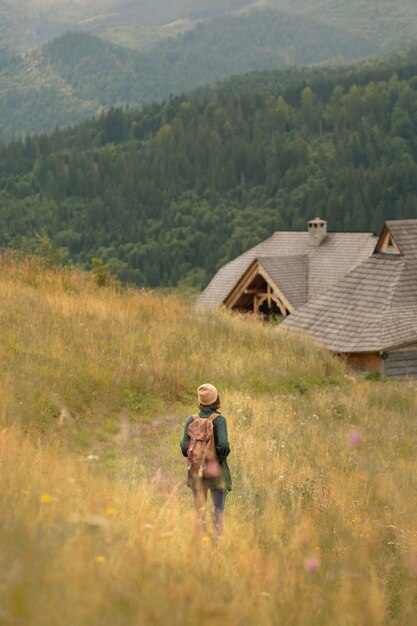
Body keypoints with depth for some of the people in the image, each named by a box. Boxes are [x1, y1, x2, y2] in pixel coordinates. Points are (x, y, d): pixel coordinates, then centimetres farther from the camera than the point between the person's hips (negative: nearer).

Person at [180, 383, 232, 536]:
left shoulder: (191, 420, 0)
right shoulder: (218, 419, -11)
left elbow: (184, 447, -4)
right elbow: (223, 445, -20)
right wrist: (223, 455, 0)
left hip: (196, 471, 3)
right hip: (217, 471, -3)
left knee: (199, 510, 12)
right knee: (218, 511, 5)